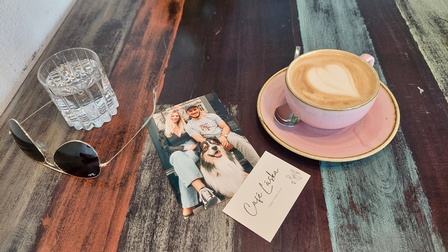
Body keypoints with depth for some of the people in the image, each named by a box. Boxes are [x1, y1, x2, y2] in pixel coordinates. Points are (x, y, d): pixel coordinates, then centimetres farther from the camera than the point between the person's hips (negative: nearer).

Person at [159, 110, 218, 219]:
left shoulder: (186, 127, 24)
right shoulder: (163, 133, 19)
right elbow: (166, 148, 2)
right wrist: (184, 147, -11)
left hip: (192, 151, 2)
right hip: (176, 154, -1)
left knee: (183, 166, -38)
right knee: (180, 157, -43)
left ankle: (187, 207, -57)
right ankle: (202, 189, -69)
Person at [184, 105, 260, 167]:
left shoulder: (211, 115, 14)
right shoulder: (189, 126, 9)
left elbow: (226, 127, 8)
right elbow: (200, 139, -5)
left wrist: (223, 136, -17)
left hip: (225, 134, 1)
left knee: (240, 141, -31)